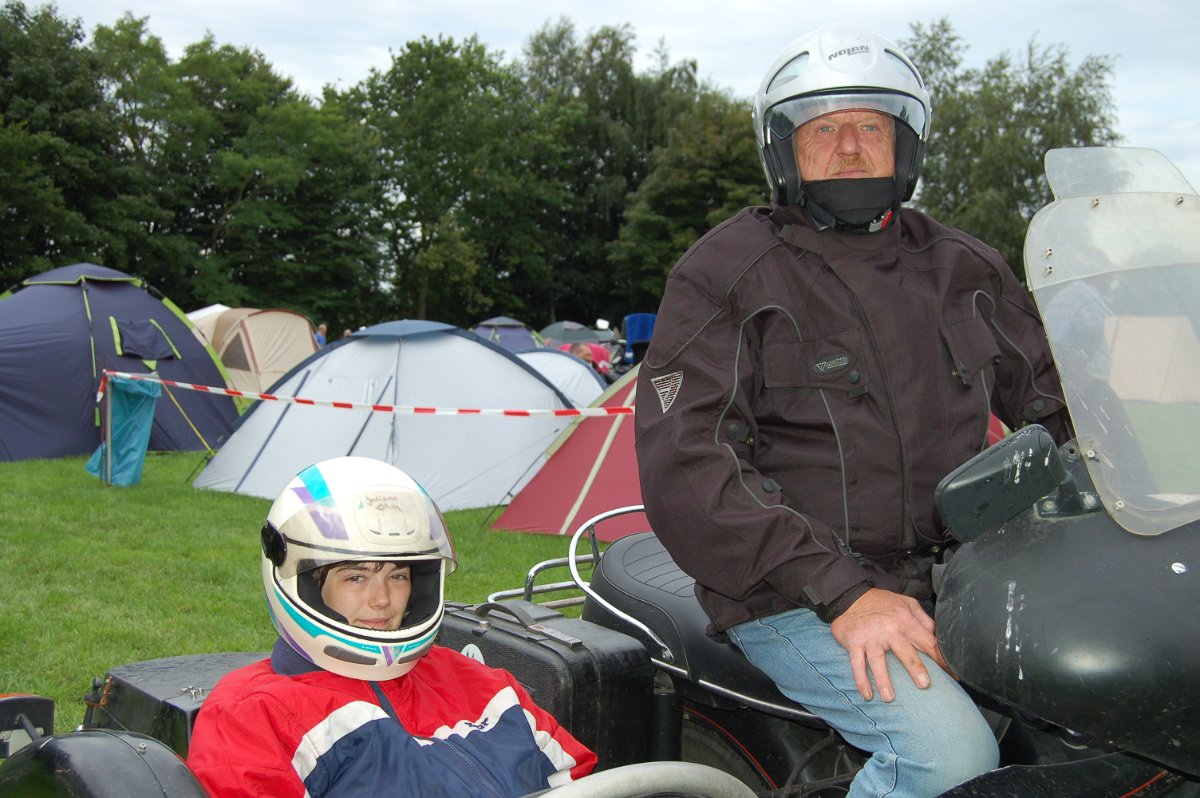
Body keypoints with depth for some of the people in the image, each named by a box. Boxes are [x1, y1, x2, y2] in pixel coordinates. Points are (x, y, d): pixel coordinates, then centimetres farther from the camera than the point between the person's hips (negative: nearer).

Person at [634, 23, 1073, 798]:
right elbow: (684, 465, -13)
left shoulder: (965, 269, 14)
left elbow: (1058, 395, 23)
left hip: (953, 577, 6)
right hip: (794, 594, -5)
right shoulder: (724, 274, -3)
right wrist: (842, 594, -21)